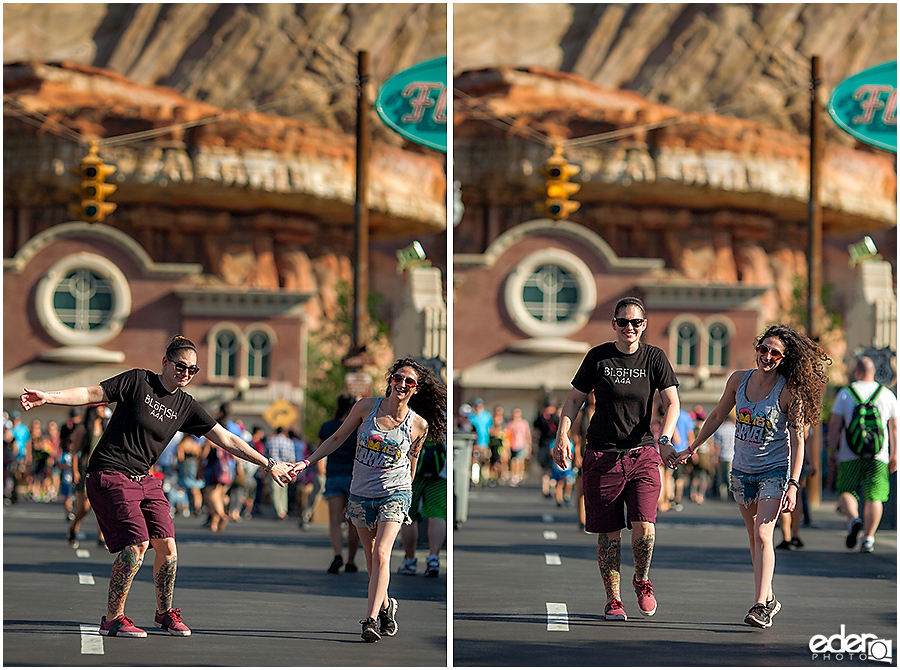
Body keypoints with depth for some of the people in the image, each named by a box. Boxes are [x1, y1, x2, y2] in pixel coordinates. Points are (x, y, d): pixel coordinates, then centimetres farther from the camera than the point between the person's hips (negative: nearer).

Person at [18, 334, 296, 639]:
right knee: (136, 544, -19)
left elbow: (227, 440, 8)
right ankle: (112, 620, -8)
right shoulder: (137, 381, -6)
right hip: (110, 474, -6)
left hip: (144, 480, 6)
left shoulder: (186, 407, 6)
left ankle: (165, 613, 18)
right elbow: (91, 394, -7)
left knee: (167, 546, -4)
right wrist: (46, 397, -18)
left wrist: (268, 464, 5)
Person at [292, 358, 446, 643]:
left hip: (394, 494, -2)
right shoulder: (366, 407, -4)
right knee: (371, 560, 11)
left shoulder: (419, 424, -5)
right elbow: (337, 439, 5)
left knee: (381, 553, -19)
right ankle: (386, 605, 35)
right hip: (361, 494, 2)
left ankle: (370, 620, -23)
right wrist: (306, 462, -2)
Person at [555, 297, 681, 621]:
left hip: (642, 454, 0)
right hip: (602, 457, 0)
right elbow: (574, 399, 8)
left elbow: (672, 403, -3)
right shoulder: (598, 357, 1)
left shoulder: (654, 357, 2)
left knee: (644, 527, -15)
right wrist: (562, 435, -7)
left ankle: (642, 581, 13)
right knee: (609, 532, 1)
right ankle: (613, 600, 15)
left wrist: (664, 439, -20)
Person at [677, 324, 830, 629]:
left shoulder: (789, 392, -15)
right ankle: (768, 599, 24)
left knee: (763, 534, -18)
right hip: (742, 470, 5)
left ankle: (760, 606, -21)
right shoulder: (739, 380, -2)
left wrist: (793, 484, -19)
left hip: (774, 470, -5)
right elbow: (717, 417, 13)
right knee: (755, 537, 12)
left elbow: (797, 440, -13)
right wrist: (690, 449, 20)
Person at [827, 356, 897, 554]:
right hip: (878, 456, 1)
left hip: (850, 455, -1)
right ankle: (868, 539, -2)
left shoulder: (845, 394, 2)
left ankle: (853, 518, -21)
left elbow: (834, 424, -2)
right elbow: (894, 428, 7)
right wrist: (894, 455, 12)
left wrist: (832, 449, 5)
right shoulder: (887, 395, 6)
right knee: (874, 497, 4)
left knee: (846, 491, 8)